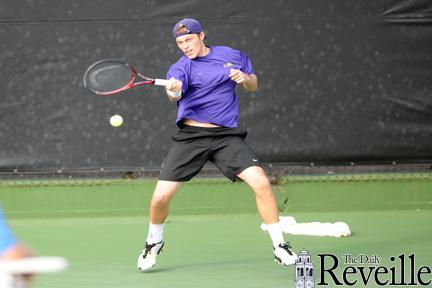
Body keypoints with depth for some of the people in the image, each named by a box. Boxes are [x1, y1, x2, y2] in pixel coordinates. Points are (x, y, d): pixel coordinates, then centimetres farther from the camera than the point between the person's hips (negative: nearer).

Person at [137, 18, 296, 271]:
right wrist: (173, 90, -52)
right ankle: (154, 243, 25)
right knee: (161, 197, -8)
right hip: (191, 136, -1)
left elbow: (253, 86, 19)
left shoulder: (232, 56, 6)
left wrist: (244, 78, -5)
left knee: (261, 182, -18)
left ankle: (280, 246, -3)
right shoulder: (182, 67, -5)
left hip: (227, 136, 1)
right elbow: (175, 95, -27)